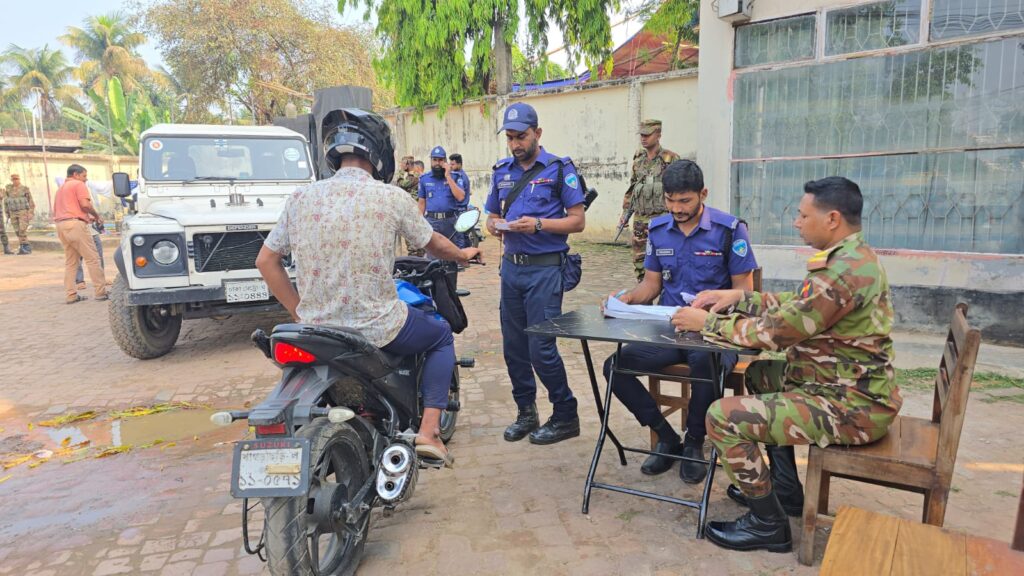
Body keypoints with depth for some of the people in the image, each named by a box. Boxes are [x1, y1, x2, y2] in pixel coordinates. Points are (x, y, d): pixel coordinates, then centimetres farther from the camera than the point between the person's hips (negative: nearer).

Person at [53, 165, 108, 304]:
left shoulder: (61, 188, 27)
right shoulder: (78, 184, 0)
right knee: (92, 258, -6)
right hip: (75, 224, -9)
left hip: (60, 225, 9)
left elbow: (56, 210, 25)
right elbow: (85, 204, -14)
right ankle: (101, 292, -8)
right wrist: (96, 215, 3)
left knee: (70, 262, 10)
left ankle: (71, 295, 7)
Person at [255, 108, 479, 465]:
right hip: (378, 329, -4)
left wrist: (300, 313, 12)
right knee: (442, 335, 23)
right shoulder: (391, 197, -8)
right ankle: (428, 431, 11)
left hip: (316, 326, 5)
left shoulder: (301, 198, 2)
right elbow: (434, 244, 7)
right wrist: (463, 255, 28)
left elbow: (266, 261, 6)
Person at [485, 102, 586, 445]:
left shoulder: (559, 169, -3)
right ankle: (526, 413, 25)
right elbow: (492, 217, 20)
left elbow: (578, 221, -7)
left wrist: (539, 224, -20)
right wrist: (495, 226, -4)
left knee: (541, 349, -7)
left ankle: (566, 417, 11)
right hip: (511, 266, 6)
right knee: (513, 347, 10)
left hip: (544, 268, -6)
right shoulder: (502, 172, 14)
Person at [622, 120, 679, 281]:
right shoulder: (638, 158, 12)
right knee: (639, 260, 10)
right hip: (639, 219, 6)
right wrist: (625, 212, 16)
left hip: (661, 219, -6)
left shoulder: (670, 158, -5)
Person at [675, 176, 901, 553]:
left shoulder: (844, 271, -25)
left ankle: (769, 524, 3)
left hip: (852, 407, -11)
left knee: (723, 417, -16)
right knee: (760, 374, 26)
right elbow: (794, 308, 15)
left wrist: (709, 322, -10)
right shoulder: (852, 258, 8)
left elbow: (773, 332, -22)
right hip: (849, 386, 11)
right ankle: (785, 486, 28)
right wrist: (739, 297, 6)